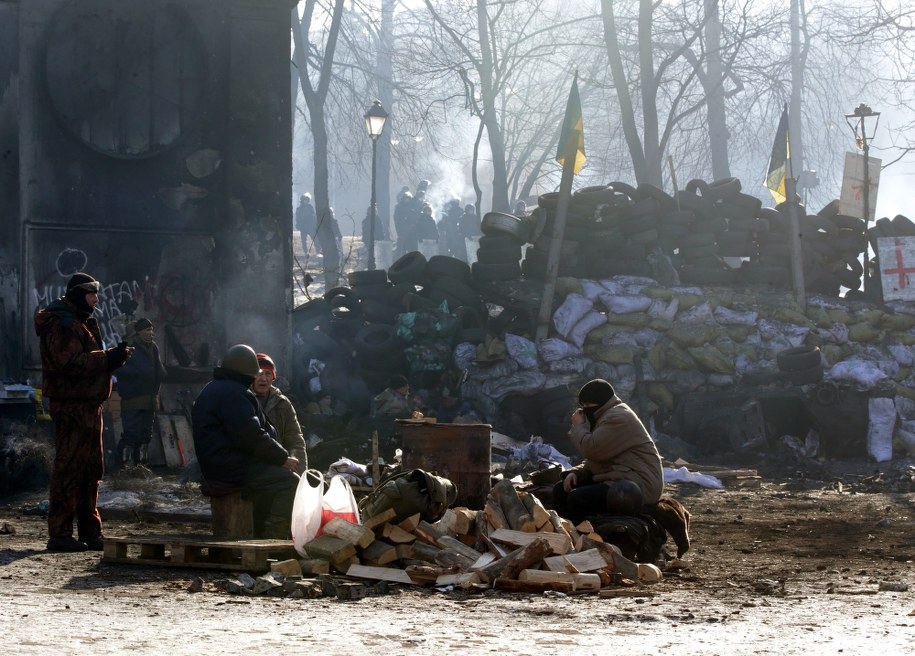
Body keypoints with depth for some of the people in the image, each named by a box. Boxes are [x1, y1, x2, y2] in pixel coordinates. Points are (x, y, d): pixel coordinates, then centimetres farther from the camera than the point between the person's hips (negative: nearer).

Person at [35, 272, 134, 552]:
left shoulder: (82, 322, 21)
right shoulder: (60, 324, -13)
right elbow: (73, 363, -24)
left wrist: (113, 356, 8)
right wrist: (110, 358, -24)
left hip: (88, 404, 11)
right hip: (71, 405, -11)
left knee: (91, 469, 14)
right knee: (69, 468, -10)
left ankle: (90, 532, 22)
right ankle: (59, 534, -8)